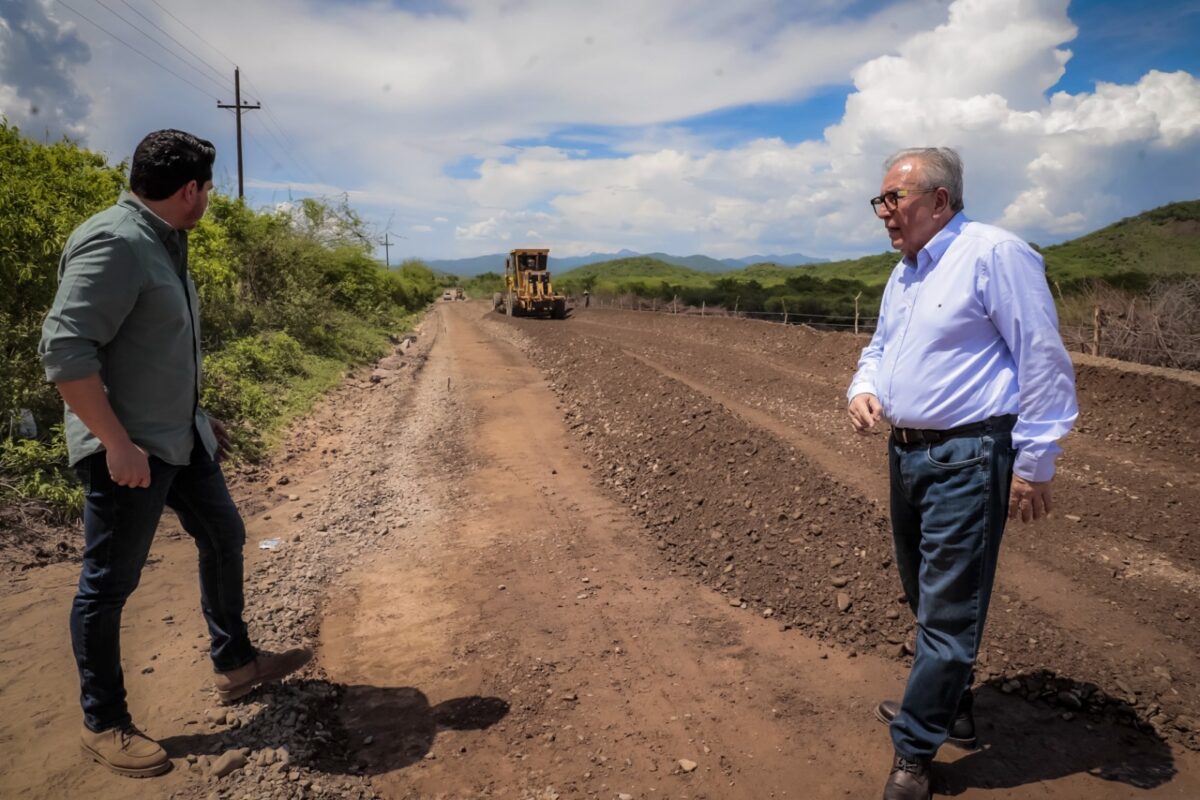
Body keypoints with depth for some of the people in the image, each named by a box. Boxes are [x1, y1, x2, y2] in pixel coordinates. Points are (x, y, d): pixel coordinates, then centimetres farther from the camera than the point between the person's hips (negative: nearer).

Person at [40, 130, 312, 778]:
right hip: (129, 450, -10)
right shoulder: (114, 244, -20)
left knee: (224, 539, 18)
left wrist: (196, 418, 20)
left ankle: (234, 665, 35)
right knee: (109, 584, 4)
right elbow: (64, 350, -25)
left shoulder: (163, 243, 10)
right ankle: (103, 725, 21)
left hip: (180, 438, 10)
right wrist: (117, 444, -25)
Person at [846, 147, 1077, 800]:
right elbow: (880, 347, 23)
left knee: (948, 607, 1)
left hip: (967, 459, -9)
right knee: (926, 594, 21)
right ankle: (948, 705, 41)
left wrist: (1035, 463, -15)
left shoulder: (994, 254, -14)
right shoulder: (904, 273, 12)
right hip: (906, 452, 9)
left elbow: (1044, 361, -15)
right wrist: (864, 389, 0)